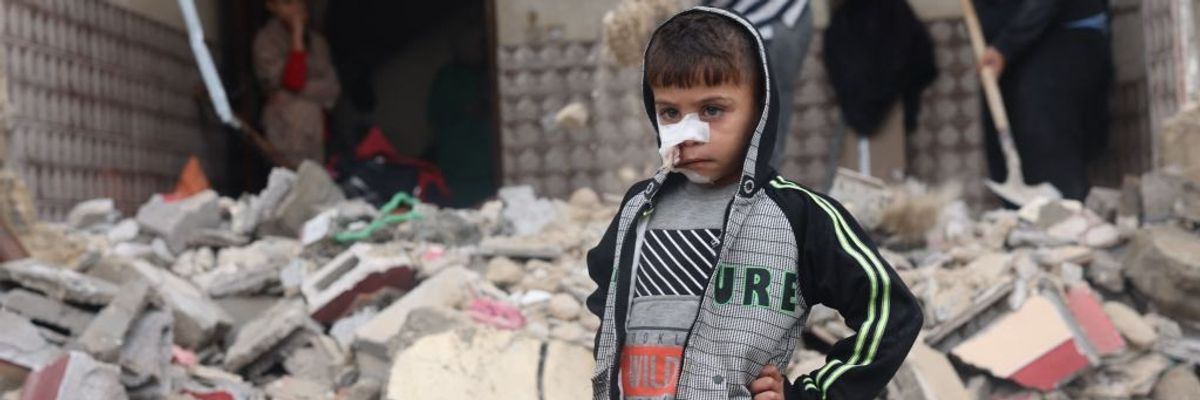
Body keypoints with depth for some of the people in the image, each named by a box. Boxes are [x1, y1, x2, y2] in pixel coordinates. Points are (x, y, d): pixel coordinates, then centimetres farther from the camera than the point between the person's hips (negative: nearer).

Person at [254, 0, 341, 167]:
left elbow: (332, 88, 2)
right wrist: (297, 34, -17)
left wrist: (298, 91, -12)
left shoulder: (316, 40, 9)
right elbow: (293, 81, -18)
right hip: (287, 134, -5)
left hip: (316, 132, 5)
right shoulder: (266, 40, -6)